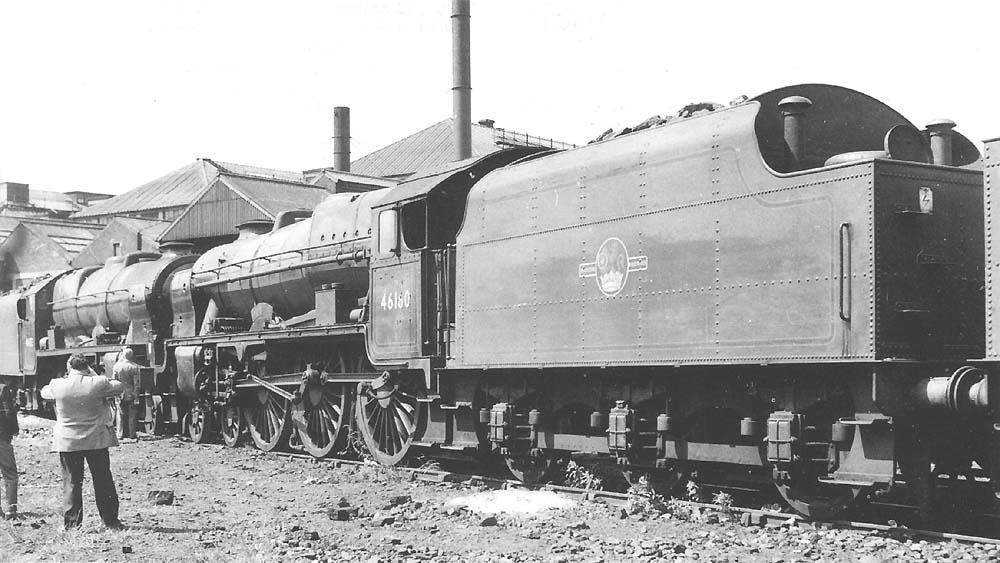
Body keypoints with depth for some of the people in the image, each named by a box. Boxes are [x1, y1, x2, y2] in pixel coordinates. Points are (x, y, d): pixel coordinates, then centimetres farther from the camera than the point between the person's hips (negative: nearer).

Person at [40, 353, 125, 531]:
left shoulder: (57, 385, -7)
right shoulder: (98, 384, -11)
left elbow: (44, 392, 15)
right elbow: (119, 387, 6)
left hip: (67, 441, 1)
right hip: (96, 440, 0)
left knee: (71, 482, 8)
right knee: (103, 481, 9)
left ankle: (71, 523, 7)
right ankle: (111, 521, 12)